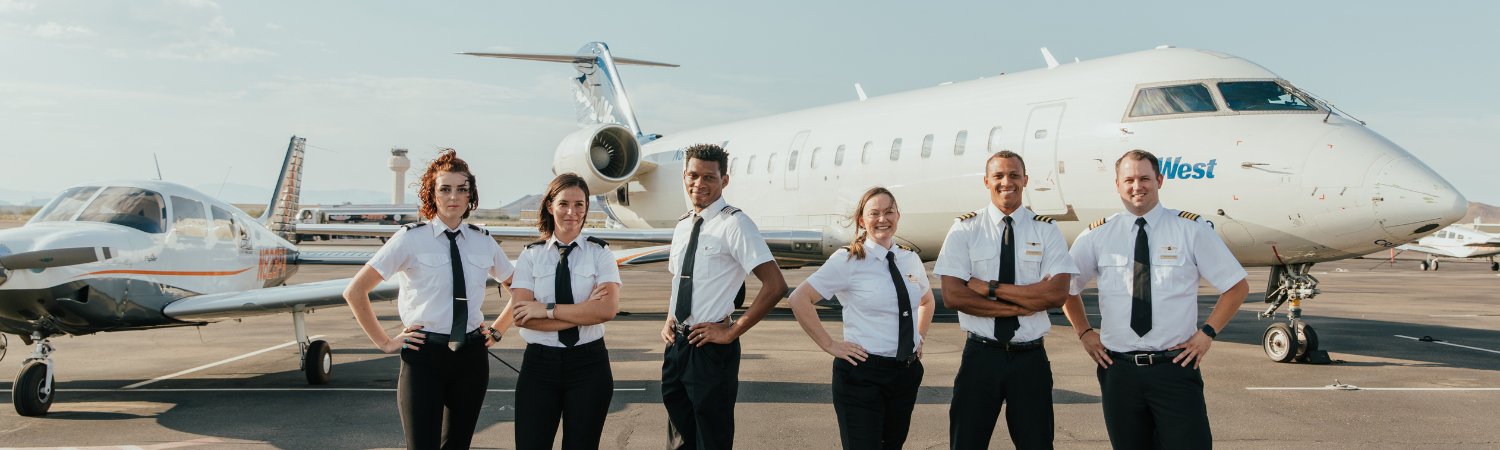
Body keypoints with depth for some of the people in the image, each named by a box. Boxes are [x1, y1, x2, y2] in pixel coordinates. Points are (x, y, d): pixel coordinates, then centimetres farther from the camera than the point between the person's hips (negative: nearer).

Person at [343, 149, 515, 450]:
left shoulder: (484, 242, 7)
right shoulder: (410, 238, -4)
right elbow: (355, 291, -4)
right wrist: (384, 342, -4)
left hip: (471, 356, 4)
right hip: (423, 356, -4)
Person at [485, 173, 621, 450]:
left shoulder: (600, 253, 3)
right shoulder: (530, 256, 4)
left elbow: (608, 309, -13)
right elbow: (520, 315, -9)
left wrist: (548, 309, -15)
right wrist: (582, 314, -15)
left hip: (588, 365, 0)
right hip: (539, 365, 0)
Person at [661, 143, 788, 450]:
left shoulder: (734, 224, -13)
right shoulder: (683, 225, 11)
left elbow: (775, 285, -21)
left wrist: (732, 332, -16)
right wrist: (669, 320, 10)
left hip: (711, 350, -7)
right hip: (676, 344, 7)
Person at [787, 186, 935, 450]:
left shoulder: (911, 260, 9)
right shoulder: (848, 260, -8)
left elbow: (927, 301, 29)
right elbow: (799, 300, -11)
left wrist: (919, 338, 16)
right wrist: (829, 345, -11)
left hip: (907, 372, 6)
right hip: (862, 373, -6)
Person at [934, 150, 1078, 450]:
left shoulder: (1046, 230, 3)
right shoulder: (964, 229, 1)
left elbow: (1057, 294, -11)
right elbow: (952, 296, -10)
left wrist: (990, 287, -14)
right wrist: (1022, 306, -13)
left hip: (1031, 359, 1)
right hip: (981, 355, 0)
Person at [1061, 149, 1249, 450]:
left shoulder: (1191, 230, 2)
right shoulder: (1097, 236, 5)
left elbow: (1237, 286, 8)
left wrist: (1207, 334, -1)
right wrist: (1084, 332, 9)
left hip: (1175, 366, -1)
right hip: (1118, 368, 2)